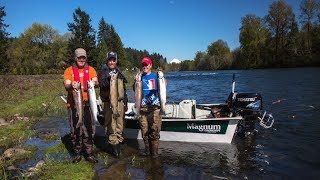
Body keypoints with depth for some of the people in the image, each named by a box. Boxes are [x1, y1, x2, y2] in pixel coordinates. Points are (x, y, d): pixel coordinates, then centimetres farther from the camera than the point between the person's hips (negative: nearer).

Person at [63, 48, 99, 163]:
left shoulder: (90, 69, 10)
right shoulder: (69, 70, 6)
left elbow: (96, 82, -4)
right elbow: (66, 86, -6)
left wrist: (94, 83, -28)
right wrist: (71, 85, -30)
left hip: (88, 103, 1)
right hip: (74, 104, -1)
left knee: (89, 129, 3)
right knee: (76, 130, 4)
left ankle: (89, 154, 15)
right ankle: (77, 153, 19)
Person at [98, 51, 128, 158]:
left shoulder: (119, 73, 17)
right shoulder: (103, 72, 0)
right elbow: (102, 85, -17)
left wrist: (125, 102, 21)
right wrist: (109, 78, -34)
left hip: (120, 102, 5)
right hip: (109, 103, -5)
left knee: (120, 125, 10)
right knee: (111, 126, -7)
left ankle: (118, 143, 22)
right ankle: (114, 145, 1)